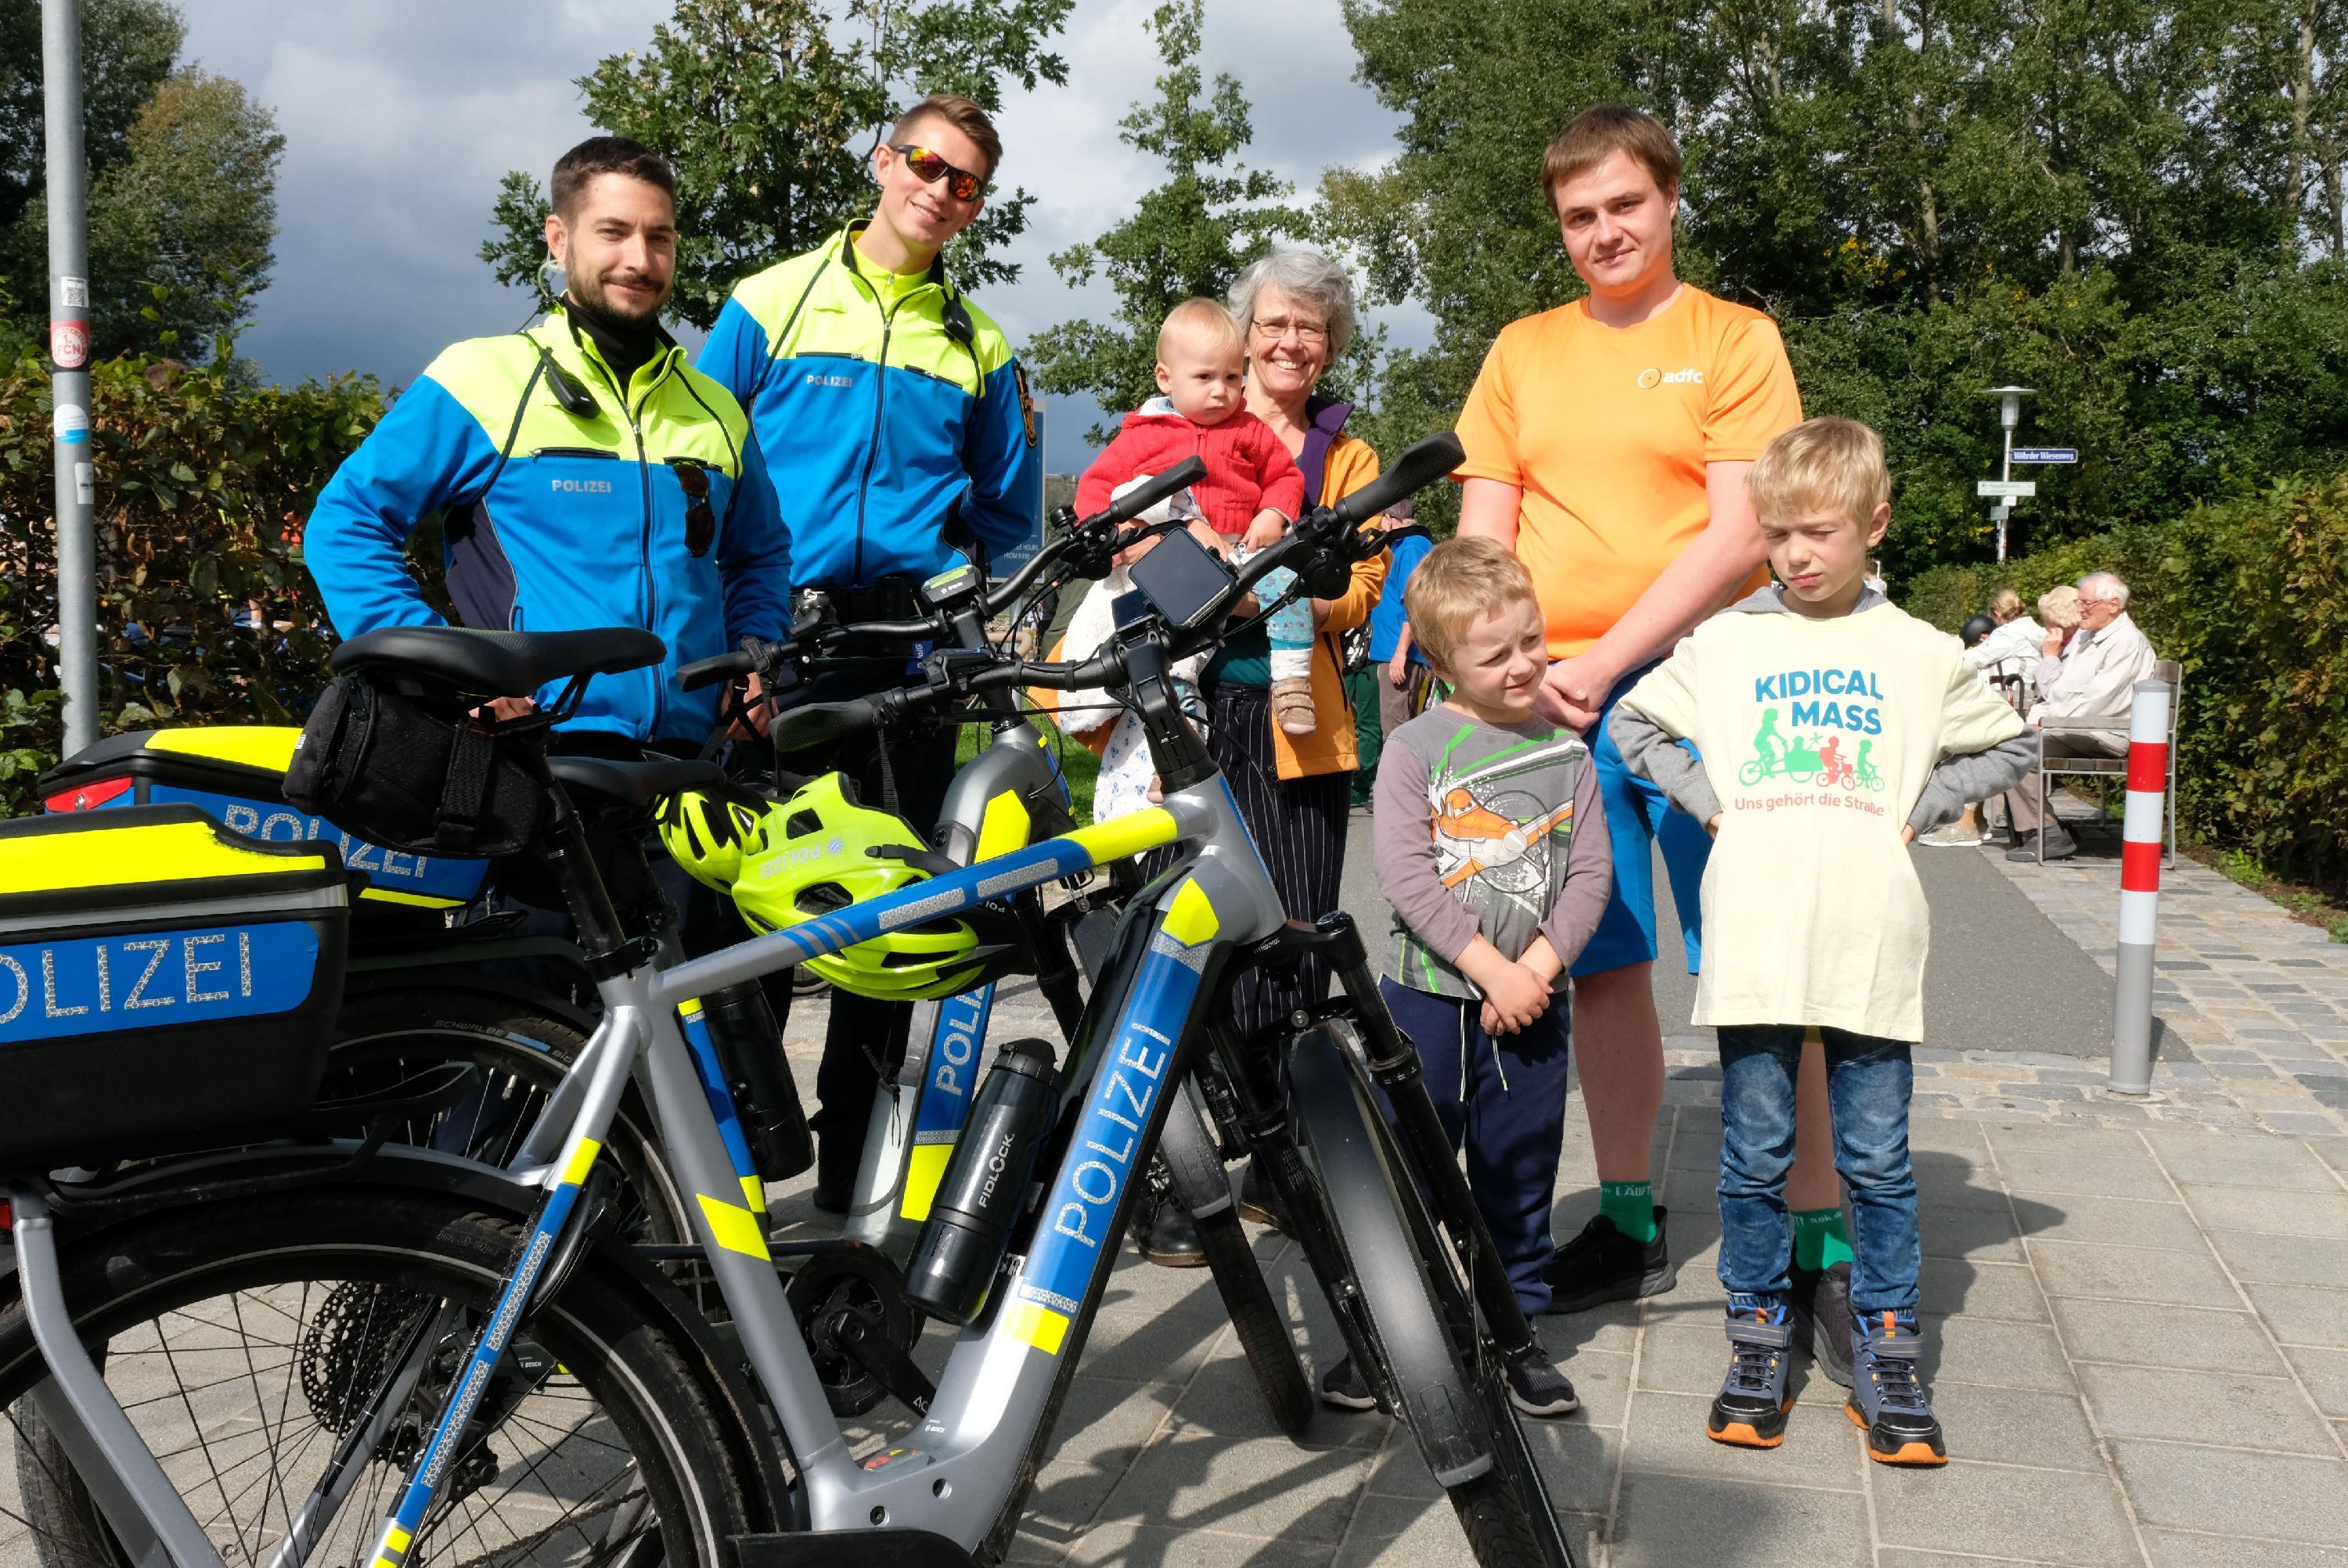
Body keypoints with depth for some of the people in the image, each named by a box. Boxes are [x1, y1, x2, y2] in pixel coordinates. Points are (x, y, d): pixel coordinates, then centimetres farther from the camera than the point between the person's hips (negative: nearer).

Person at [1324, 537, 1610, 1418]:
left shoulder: (1567, 754, 5)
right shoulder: (1415, 749, -5)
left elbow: (1591, 871, 2)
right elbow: (1405, 874, -13)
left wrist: (1538, 965, -12)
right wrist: (1491, 968, -16)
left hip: (1530, 1004, 3)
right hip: (1429, 996, -3)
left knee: (1521, 1178, 11)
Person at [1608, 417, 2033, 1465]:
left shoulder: (1921, 653, 9)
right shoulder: (1723, 641, 7)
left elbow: (2004, 747, 19)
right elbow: (1632, 724, 15)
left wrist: (1915, 811, 6)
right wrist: (1708, 802, 4)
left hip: (1872, 951, 0)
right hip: (1754, 947, 0)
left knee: (1878, 1163, 5)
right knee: (1755, 1160, 6)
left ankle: (1886, 1357, 17)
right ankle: (1758, 1341, 20)